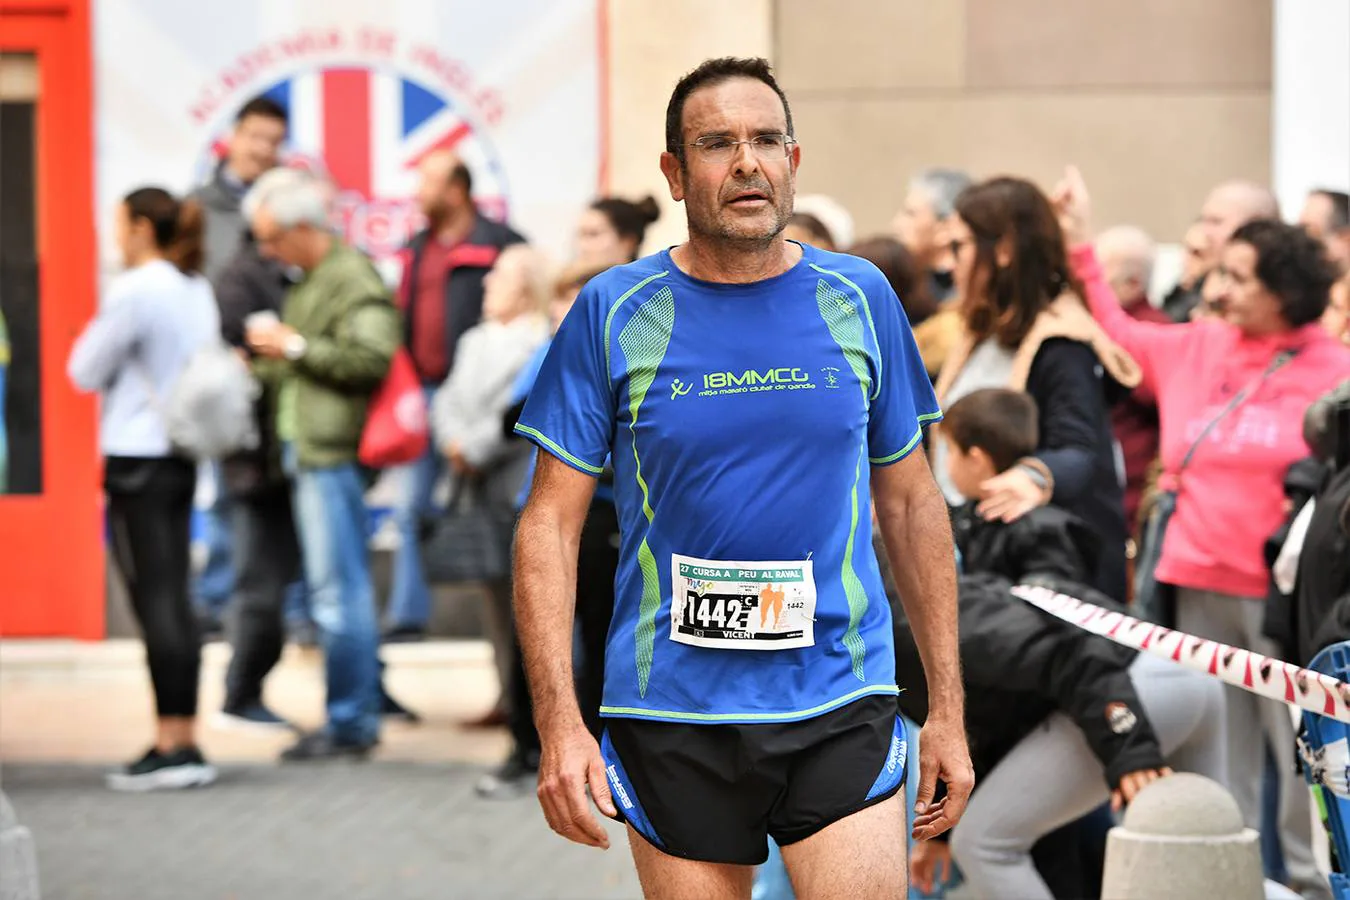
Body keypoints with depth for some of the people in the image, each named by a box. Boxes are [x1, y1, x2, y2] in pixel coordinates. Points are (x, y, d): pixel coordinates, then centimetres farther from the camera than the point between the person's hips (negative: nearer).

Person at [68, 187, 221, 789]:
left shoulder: (134, 292, -15)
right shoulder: (198, 292, 8)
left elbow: (86, 373, -8)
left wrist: (92, 336, 8)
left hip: (136, 462, -8)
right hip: (182, 458, 8)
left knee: (156, 603, -5)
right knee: (174, 602, 10)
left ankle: (172, 746, -5)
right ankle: (184, 743, 13)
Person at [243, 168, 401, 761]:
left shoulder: (353, 279, -12)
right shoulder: (308, 280, 20)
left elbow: (373, 357, -23)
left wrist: (296, 346, -17)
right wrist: (269, 363, 14)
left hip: (333, 453, -10)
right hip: (307, 450, 10)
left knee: (339, 593, -7)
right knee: (335, 593, 13)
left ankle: (350, 723, -2)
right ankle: (351, 717, 18)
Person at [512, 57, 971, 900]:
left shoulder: (860, 299, 5)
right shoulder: (613, 313, -1)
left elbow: (911, 504, 11)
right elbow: (550, 524, -1)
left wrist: (948, 708, 8)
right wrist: (560, 724, -11)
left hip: (841, 709, 1)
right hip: (673, 717, -1)